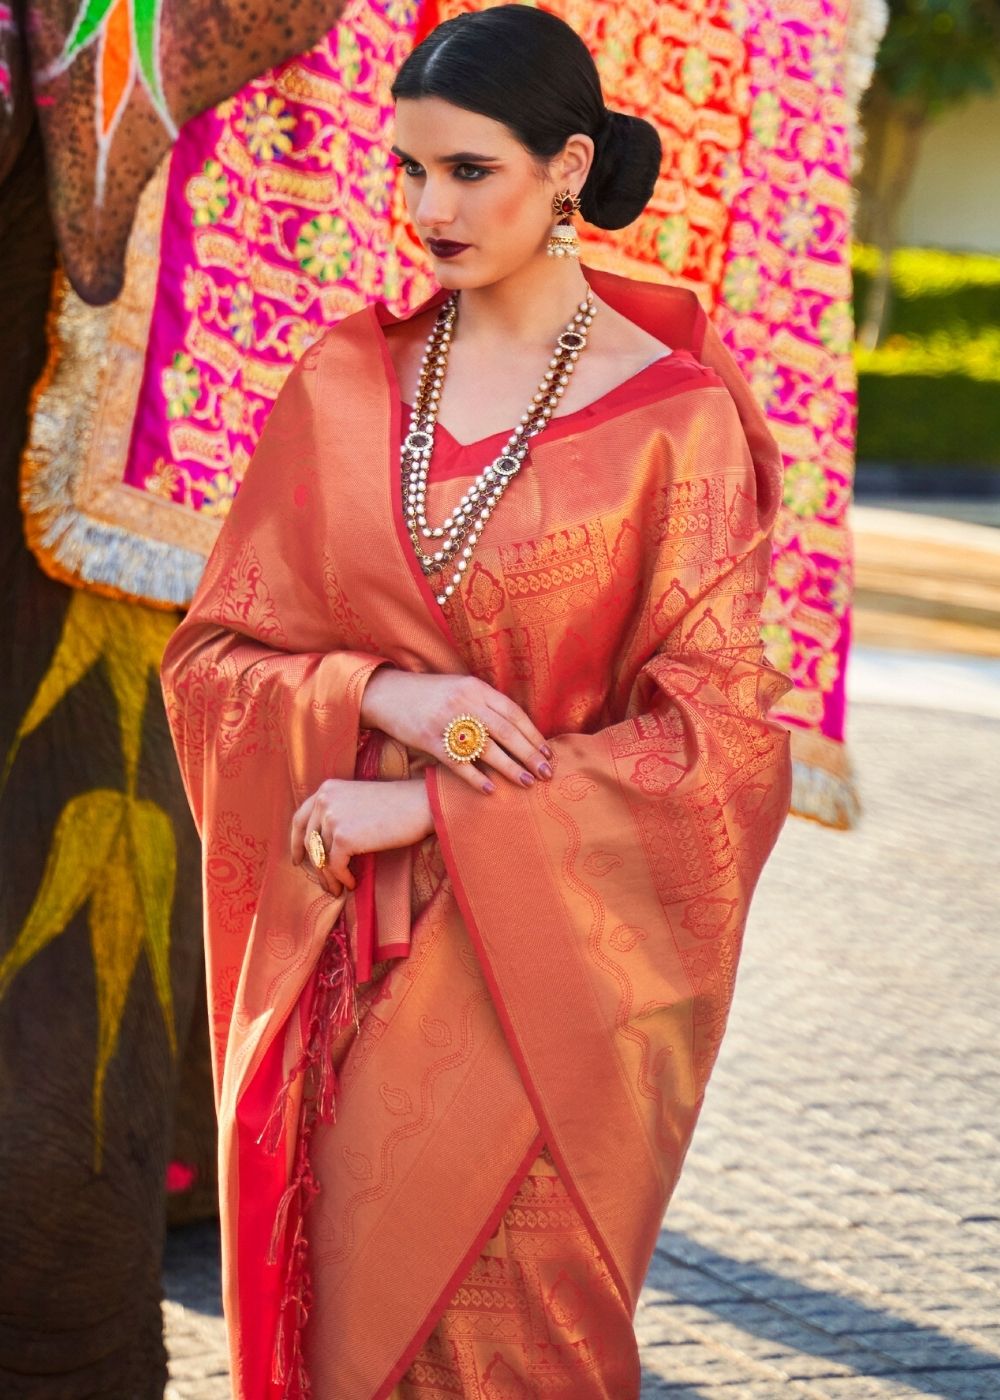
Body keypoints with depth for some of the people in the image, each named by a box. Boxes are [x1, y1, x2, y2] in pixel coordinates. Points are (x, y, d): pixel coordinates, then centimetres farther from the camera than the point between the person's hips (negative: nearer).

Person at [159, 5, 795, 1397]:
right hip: (347, 959, 3)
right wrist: (377, 696, -14)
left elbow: (718, 734, -9)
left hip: (547, 957, -3)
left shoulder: (676, 419, -6)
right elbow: (210, 656, 7)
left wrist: (430, 810, -13)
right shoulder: (343, 385, 5)